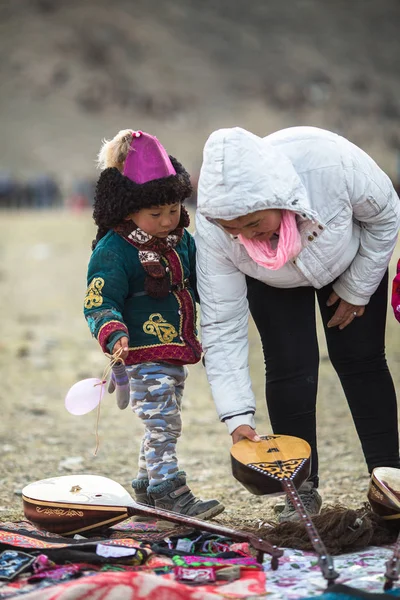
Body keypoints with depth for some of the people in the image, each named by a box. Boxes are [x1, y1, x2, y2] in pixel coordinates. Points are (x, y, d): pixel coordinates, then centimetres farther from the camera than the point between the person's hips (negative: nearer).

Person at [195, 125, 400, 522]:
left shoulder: (332, 162, -43)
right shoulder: (212, 228, -37)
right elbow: (222, 326, -31)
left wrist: (356, 290, -12)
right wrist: (237, 417, -35)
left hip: (350, 260, 0)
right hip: (273, 283, 0)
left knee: (361, 360, -2)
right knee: (290, 367, -11)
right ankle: (302, 491, 1)